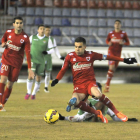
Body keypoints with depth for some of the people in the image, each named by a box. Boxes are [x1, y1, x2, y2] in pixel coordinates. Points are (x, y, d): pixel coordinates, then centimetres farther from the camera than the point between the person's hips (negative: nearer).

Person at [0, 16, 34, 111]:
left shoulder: (25, 38, -11)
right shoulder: (8, 32, -3)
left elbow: (28, 53, -13)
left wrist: (29, 68, -19)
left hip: (17, 63, -1)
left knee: (10, 84, 2)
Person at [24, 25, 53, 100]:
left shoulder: (47, 39, 3)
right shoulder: (32, 37, 4)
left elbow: (52, 49, 4)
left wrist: (47, 52, -17)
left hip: (41, 61, 2)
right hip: (32, 59, -1)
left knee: (38, 78, 4)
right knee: (31, 76, -16)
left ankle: (34, 94, 20)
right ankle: (28, 93, -4)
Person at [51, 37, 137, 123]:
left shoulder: (91, 55, 3)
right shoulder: (70, 56, 5)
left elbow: (107, 57, 10)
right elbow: (63, 70, 9)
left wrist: (124, 60, 10)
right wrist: (56, 80, -9)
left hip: (90, 83, -1)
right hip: (78, 86, 1)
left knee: (98, 94, -36)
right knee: (74, 102, -32)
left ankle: (116, 112, -16)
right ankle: (98, 113, -15)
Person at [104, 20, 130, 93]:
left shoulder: (123, 33, 2)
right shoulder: (111, 33, 3)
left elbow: (128, 42, 7)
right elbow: (107, 40, 16)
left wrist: (123, 42, -14)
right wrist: (109, 43, -7)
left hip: (118, 52, 2)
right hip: (111, 51, -2)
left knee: (113, 69, 5)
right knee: (111, 67, -17)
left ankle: (107, 84, 19)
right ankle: (107, 86, -12)